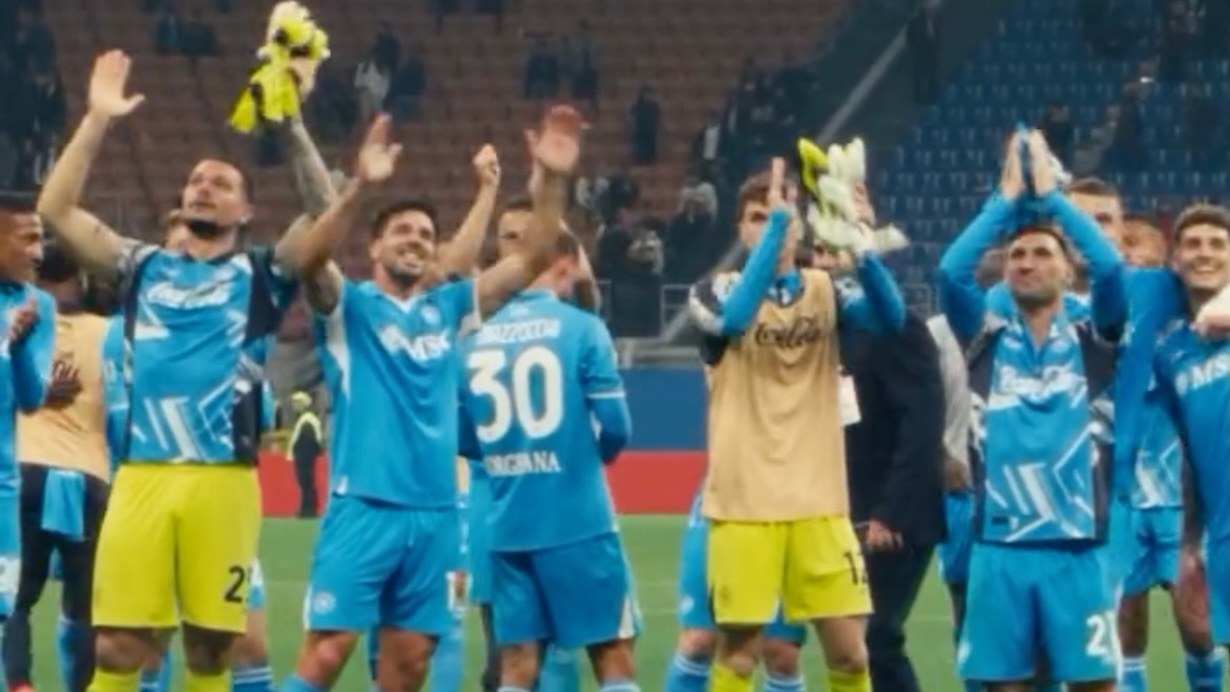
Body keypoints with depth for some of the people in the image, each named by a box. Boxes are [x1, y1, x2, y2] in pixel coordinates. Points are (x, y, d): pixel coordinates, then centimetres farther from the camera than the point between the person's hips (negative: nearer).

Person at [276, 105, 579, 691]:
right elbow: (308, 260, -19)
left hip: (435, 514, 5)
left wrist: (551, 180, -3)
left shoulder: (448, 308, 14)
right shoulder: (350, 308, 2)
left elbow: (533, 260, 11)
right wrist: (360, 186, -32)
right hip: (364, 507, -5)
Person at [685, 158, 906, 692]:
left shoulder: (825, 291, 7)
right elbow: (735, 317, -26)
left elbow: (890, 316, -13)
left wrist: (859, 246, -32)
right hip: (743, 501, -2)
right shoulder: (716, 292, -1)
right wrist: (775, 222, -30)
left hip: (819, 502, 2)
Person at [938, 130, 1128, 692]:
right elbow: (951, 272, -6)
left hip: (1077, 548, -1)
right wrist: (1008, 199, -4)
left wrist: (1051, 193, -5)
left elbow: (1112, 269, -10)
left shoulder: (1093, 342, 7)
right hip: (1000, 548, 1)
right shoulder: (988, 342, 10)